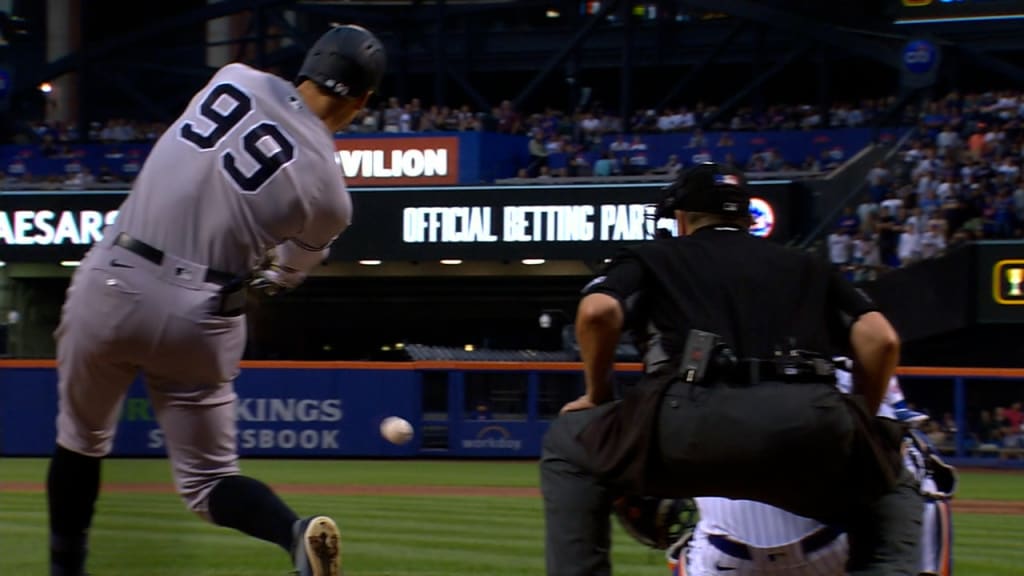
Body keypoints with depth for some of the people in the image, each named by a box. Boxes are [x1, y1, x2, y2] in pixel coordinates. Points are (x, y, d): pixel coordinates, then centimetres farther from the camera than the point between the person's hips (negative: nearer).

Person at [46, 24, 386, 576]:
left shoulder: (232, 77, 1)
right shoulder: (328, 193, -3)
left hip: (109, 284, 1)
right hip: (200, 317, -1)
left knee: (81, 439, 23)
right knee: (208, 479, 10)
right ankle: (297, 531, -17)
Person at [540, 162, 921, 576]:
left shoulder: (653, 257, 28)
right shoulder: (805, 266, 33)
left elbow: (597, 311, 7)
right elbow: (881, 338, 19)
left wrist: (597, 396, 22)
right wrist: (862, 421, 31)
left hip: (695, 420, -1)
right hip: (811, 426, 2)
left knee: (568, 447, 25)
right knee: (892, 492, 30)